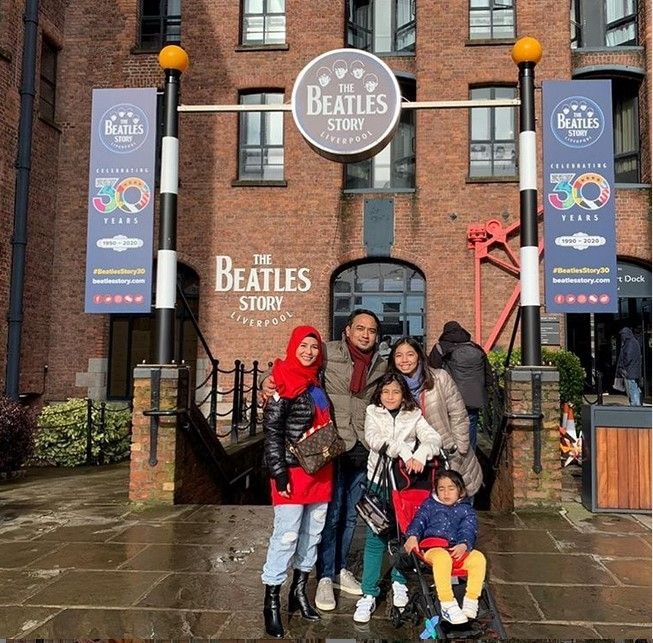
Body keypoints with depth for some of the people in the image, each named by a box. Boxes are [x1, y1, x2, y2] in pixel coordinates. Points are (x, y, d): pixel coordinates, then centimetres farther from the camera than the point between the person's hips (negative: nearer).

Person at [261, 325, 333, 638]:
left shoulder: (317, 382, 11)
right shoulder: (284, 383, -10)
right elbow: (271, 431, -14)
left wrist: (331, 453, 16)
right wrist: (279, 473, -18)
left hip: (320, 470, 7)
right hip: (293, 471, -7)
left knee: (312, 533, 13)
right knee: (286, 535, -5)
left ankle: (299, 592, 28)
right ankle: (271, 603, 8)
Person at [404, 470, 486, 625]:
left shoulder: (466, 510, 20)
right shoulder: (429, 505, 20)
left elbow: (468, 530, 4)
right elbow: (419, 520, 7)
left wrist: (464, 545, -19)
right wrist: (413, 536, -15)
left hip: (458, 550, 2)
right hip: (433, 548, -2)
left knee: (478, 557, -26)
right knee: (442, 557, -38)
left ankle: (471, 599, -14)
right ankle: (447, 604, -32)